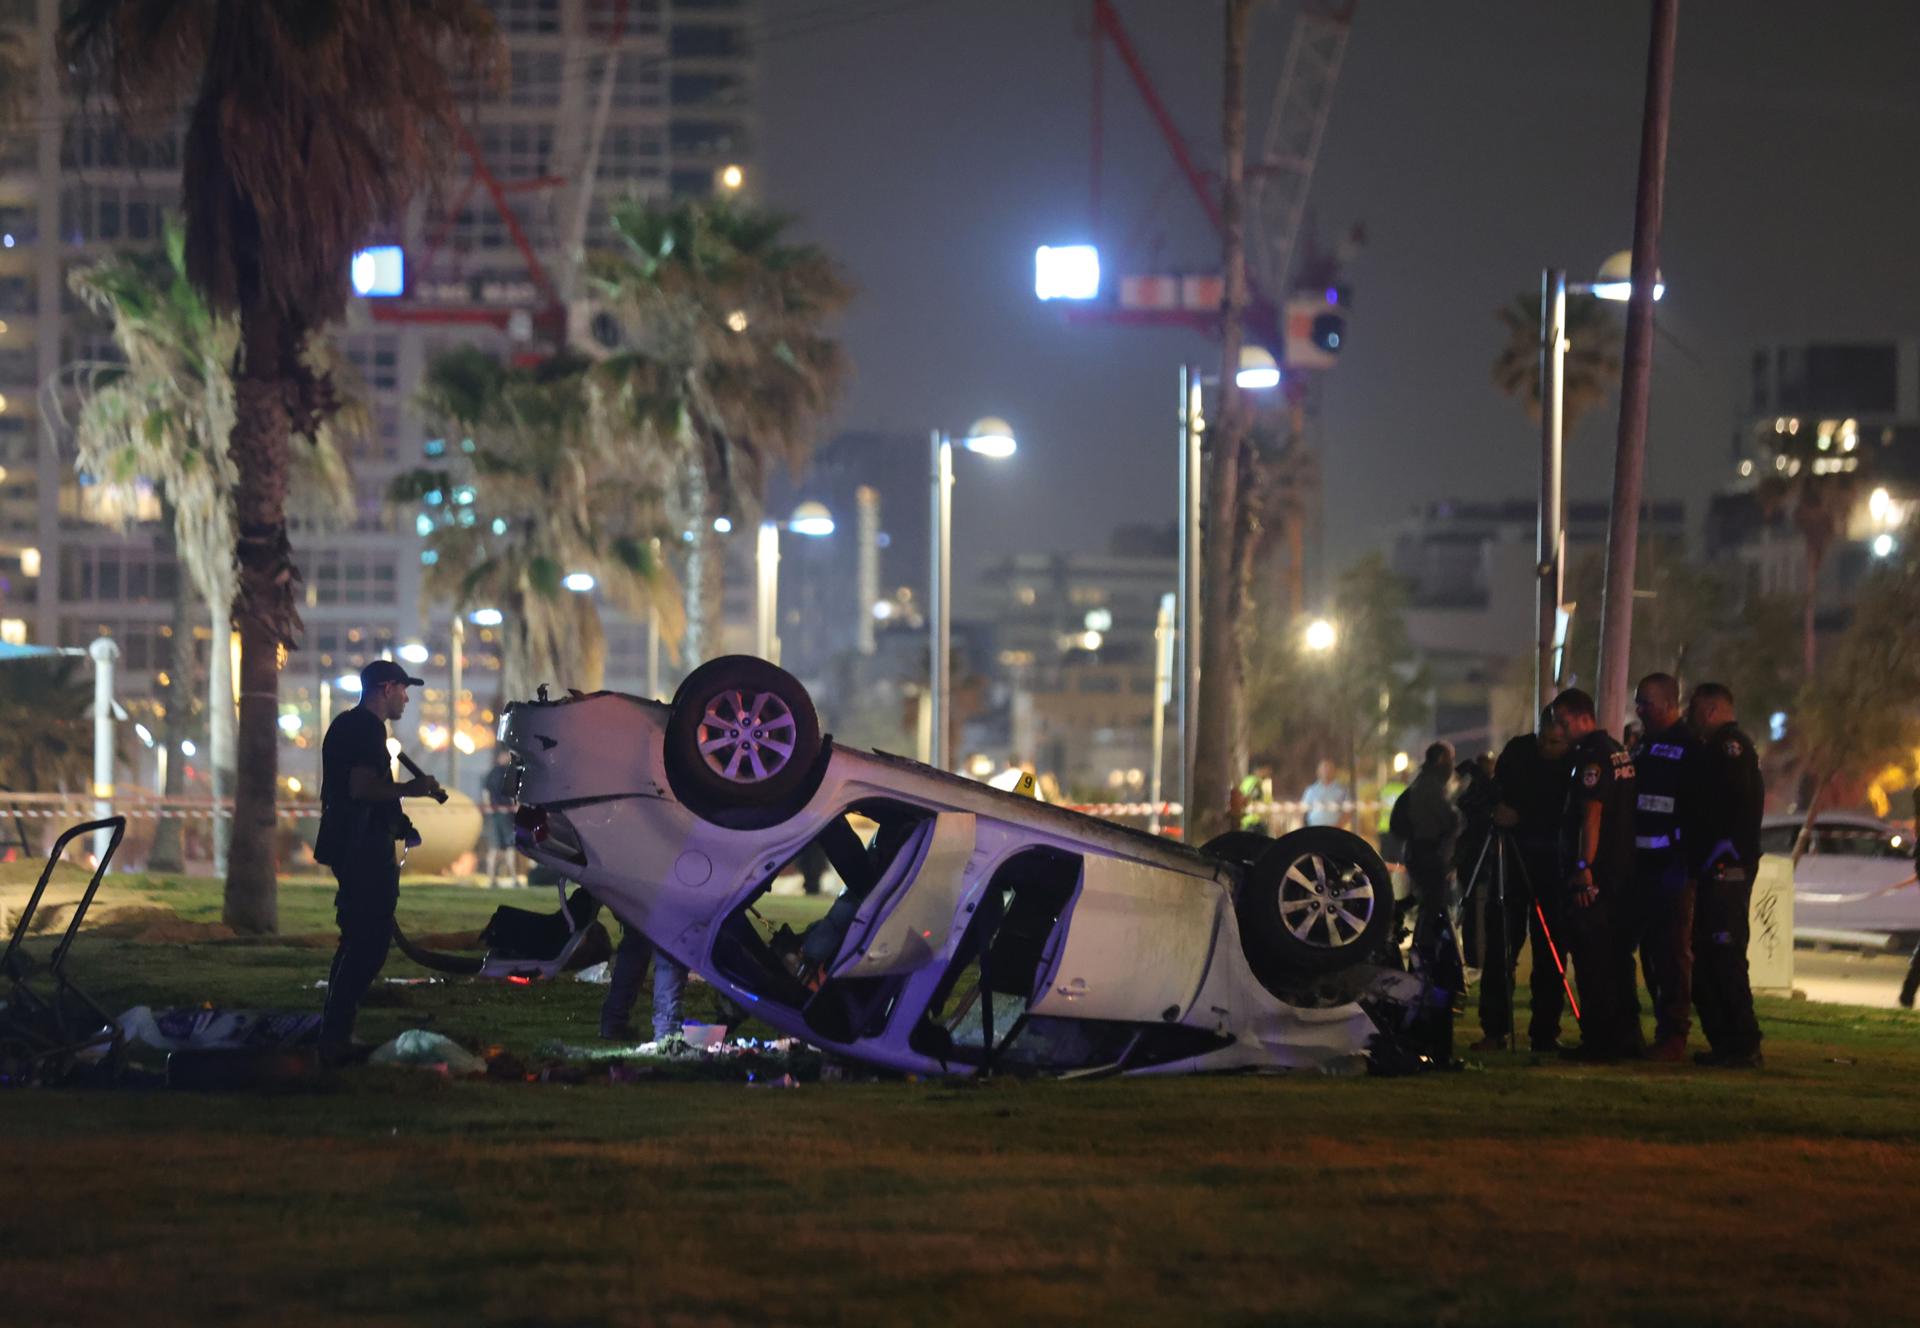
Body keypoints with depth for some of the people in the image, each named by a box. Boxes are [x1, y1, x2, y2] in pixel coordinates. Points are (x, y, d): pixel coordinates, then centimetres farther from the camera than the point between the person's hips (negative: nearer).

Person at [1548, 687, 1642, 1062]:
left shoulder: (1593, 756, -13)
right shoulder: (1621, 752, 17)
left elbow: (1592, 813, -20)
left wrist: (1583, 867, -23)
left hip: (1594, 875, -10)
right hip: (1623, 869, 10)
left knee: (1592, 959, -7)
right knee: (1617, 956, 12)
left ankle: (1599, 1039, -7)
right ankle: (1625, 1035, 14)